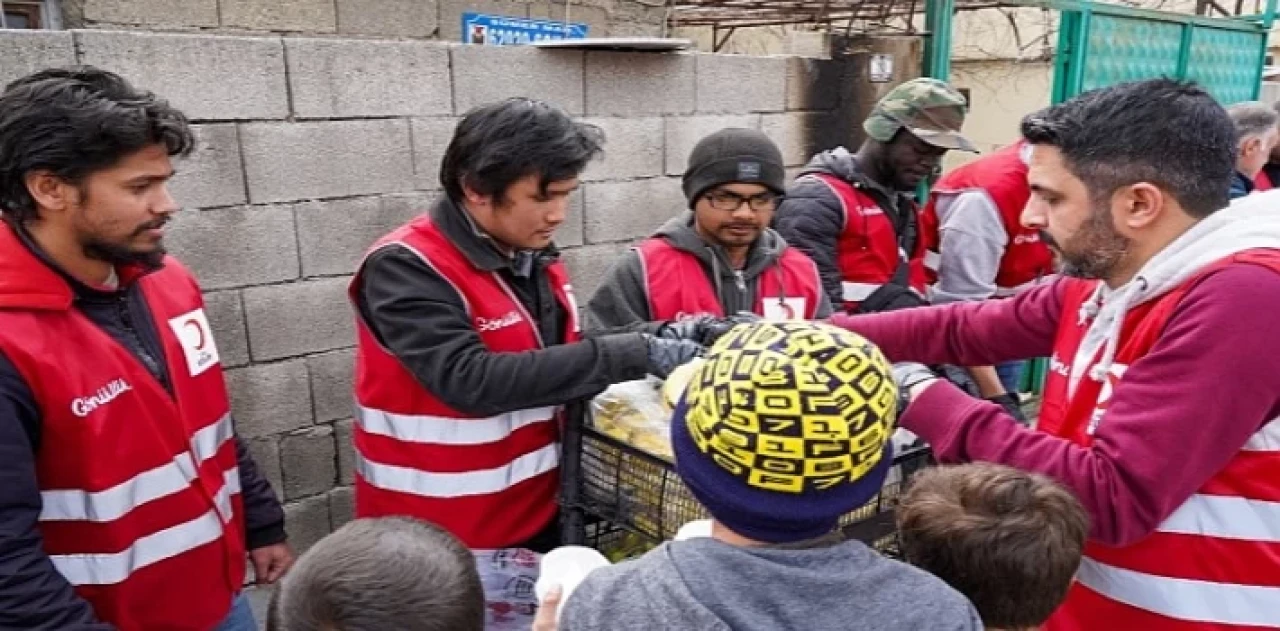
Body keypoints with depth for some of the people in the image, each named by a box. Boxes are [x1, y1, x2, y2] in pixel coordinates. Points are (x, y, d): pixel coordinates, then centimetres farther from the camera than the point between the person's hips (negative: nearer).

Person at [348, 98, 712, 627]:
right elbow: (472, 380, -29)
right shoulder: (405, 269, -19)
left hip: (537, 520, 7)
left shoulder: (534, 259, 4)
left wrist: (654, 344, -8)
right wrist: (634, 355, -30)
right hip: (442, 544, -6)